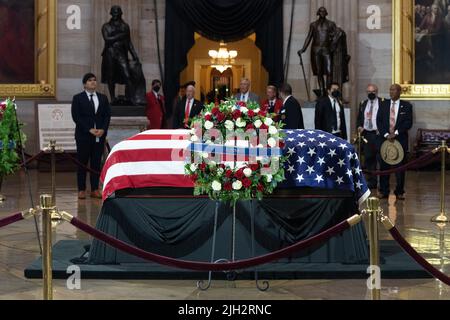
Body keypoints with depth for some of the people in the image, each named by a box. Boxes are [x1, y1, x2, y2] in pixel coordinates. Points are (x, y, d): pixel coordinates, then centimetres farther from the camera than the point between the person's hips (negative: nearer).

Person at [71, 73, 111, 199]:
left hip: (100, 135, 3)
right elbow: (76, 117, -5)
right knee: (82, 163, 0)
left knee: (97, 163, 3)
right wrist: (89, 130, -13)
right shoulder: (78, 98, 3)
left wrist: (102, 130, -7)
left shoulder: (103, 98, 14)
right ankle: (81, 189, 6)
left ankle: (95, 189, 8)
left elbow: (107, 115, 9)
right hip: (83, 135, -3)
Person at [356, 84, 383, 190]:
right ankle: (372, 183, 16)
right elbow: (359, 118, 17)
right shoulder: (363, 104, 14)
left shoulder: (382, 102, -1)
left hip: (378, 134, -5)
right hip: (366, 134, 5)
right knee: (368, 159, 8)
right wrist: (359, 126, -2)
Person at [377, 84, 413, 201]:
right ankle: (384, 191, 10)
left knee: (400, 167, 2)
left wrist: (396, 133, -13)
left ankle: (399, 192, 11)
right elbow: (379, 121, 3)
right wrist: (386, 134, -9)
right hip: (385, 138, 2)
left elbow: (408, 123, -4)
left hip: (400, 139, -2)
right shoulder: (383, 104, 9)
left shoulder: (406, 106, 3)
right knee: (384, 166, 2)